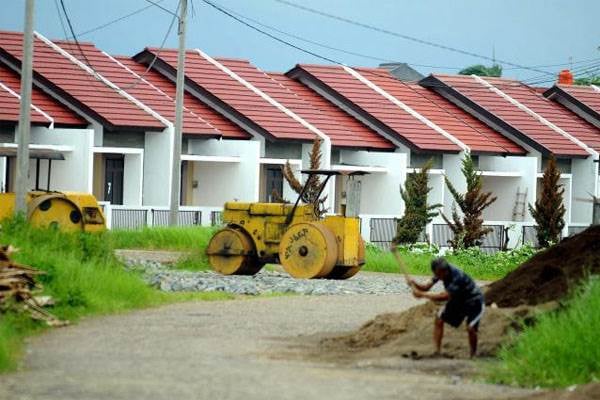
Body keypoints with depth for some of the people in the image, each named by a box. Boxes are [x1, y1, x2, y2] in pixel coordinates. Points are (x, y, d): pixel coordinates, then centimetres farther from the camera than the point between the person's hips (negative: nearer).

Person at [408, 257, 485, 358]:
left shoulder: (457, 277, -39)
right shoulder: (441, 271, -15)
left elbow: (444, 296, -40)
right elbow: (427, 286, -11)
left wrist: (422, 295, -38)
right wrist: (414, 284, -32)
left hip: (474, 302, -7)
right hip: (458, 300, 8)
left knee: (471, 328, -23)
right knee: (439, 319, -5)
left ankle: (473, 356, -2)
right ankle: (437, 351, 3)